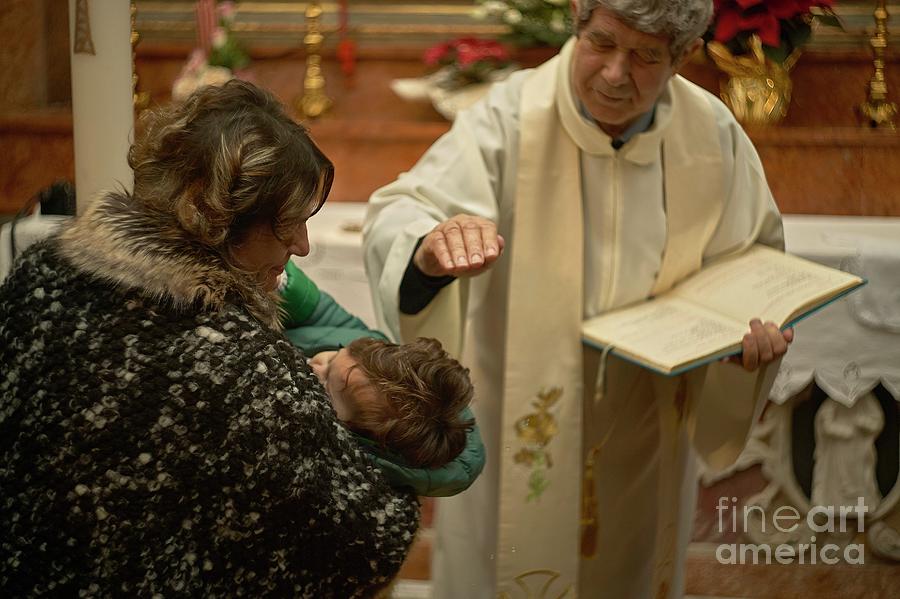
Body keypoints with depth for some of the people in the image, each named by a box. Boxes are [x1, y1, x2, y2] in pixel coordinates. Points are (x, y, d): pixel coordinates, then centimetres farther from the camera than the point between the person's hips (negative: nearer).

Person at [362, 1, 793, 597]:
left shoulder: (714, 136, -10)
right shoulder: (512, 117, -20)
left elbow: (753, 253, 6)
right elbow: (398, 213, -30)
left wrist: (754, 327, -15)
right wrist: (430, 248, -54)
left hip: (645, 433, 3)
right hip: (516, 429, -2)